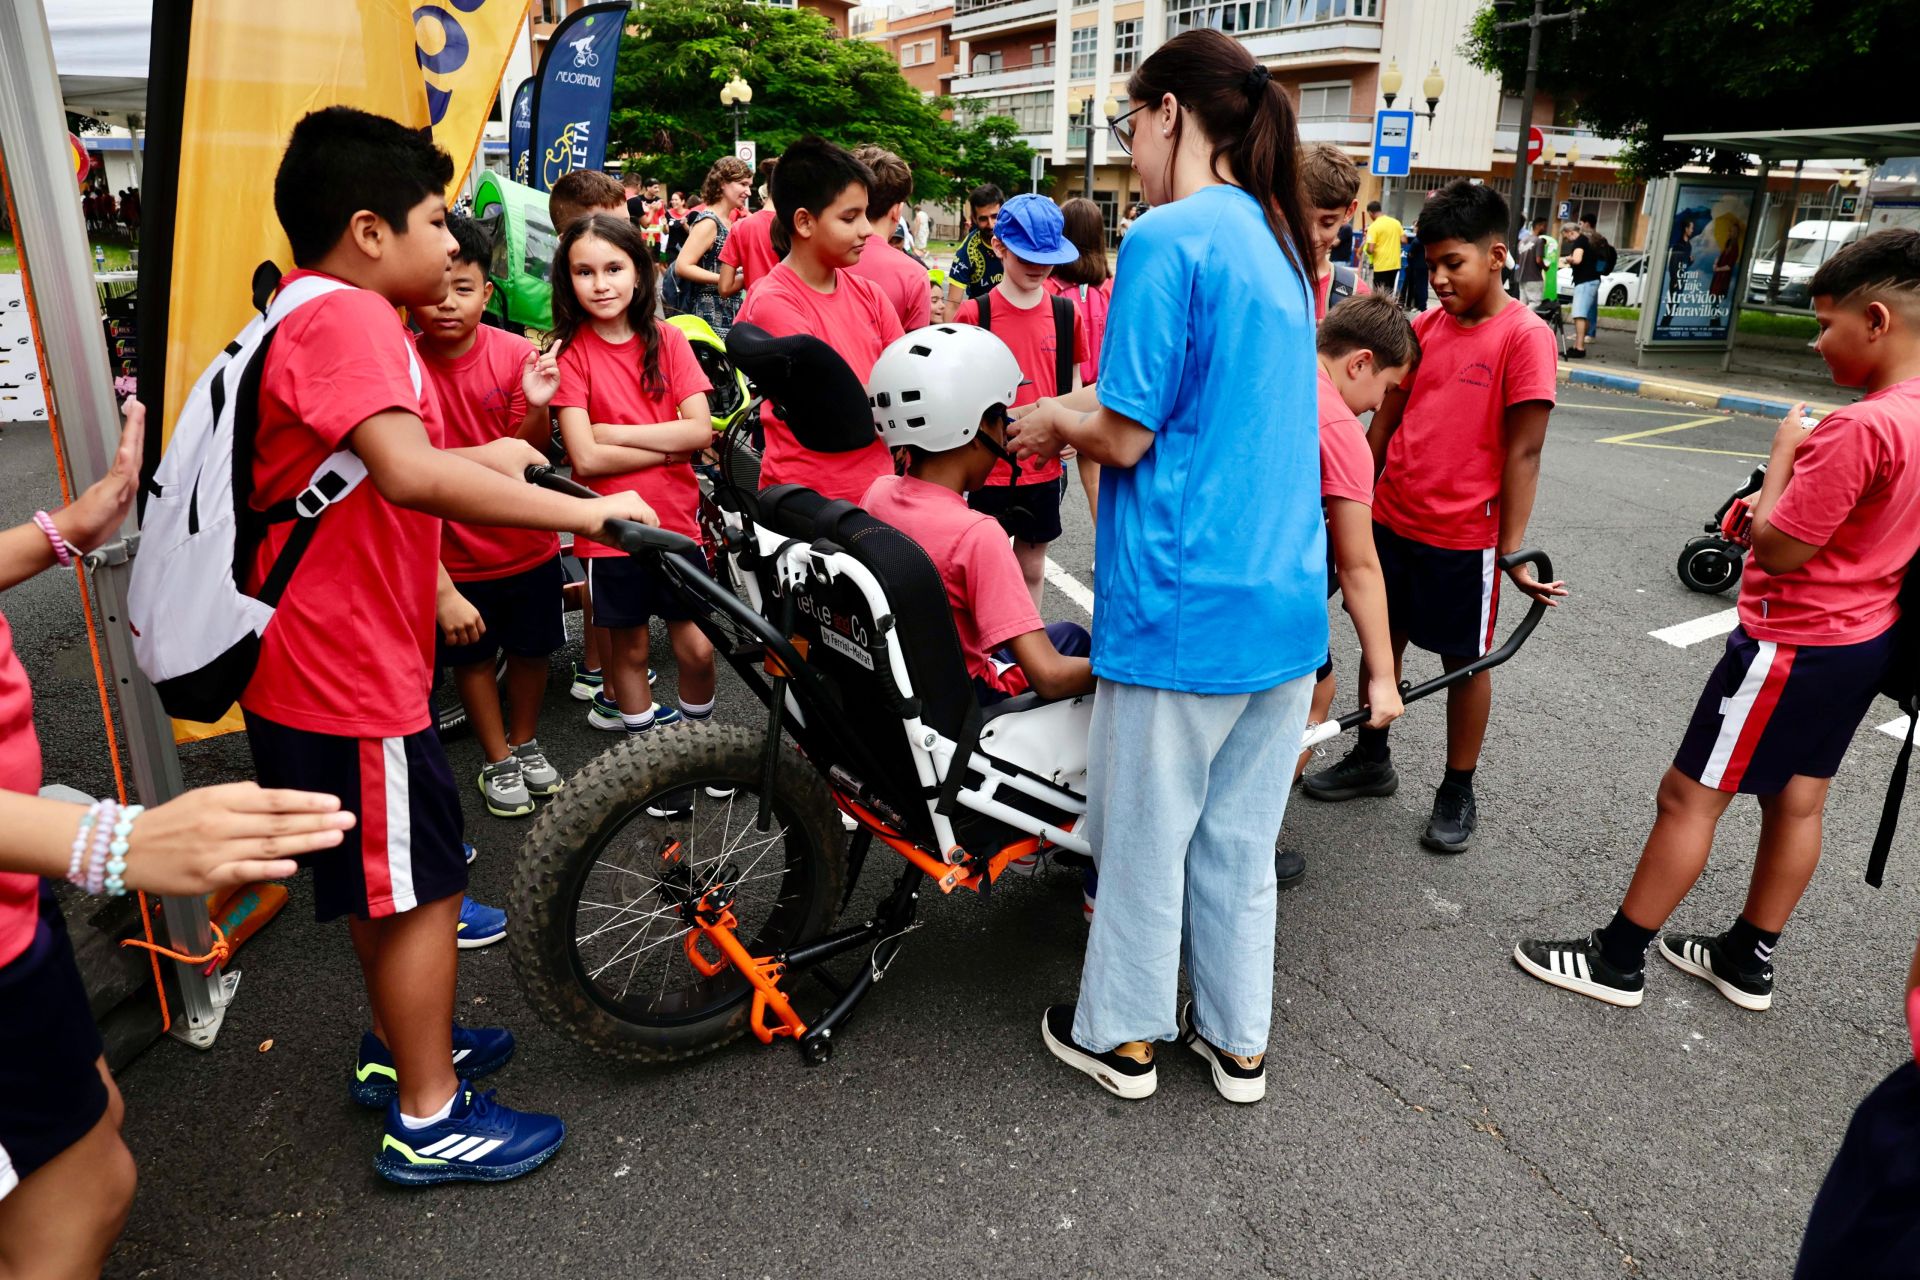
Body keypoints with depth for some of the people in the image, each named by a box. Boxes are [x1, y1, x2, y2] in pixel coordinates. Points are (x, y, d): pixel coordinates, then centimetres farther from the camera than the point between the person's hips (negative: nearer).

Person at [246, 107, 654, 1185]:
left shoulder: (315, 315, 14)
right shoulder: (347, 317, -21)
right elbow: (409, 472, -38)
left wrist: (485, 459, 17)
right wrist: (585, 510, -34)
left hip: (328, 657, 11)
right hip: (351, 673, -11)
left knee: (386, 877, 24)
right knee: (423, 887, 3)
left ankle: (400, 1046, 43)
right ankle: (430, 1121, 19)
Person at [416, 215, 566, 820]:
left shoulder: (516, 355, -12)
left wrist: (538, 408, -33)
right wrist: (441, 589, -19)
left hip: (527, 544, 2)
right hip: (454, 554, -1)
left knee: (531, 647, 16)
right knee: (472, 653, 13)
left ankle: (525, 744, 41)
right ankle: (497, 761, 34)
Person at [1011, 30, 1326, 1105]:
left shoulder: (1167, 239, -13)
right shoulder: (1282, 244, 13)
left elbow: (1126, 437, -15)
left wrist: (1056, 421, 5)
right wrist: (1085, 410, 15)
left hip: (1182, 603, -8)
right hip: (1286, 599, 8)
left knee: (1144, 835, 10)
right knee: (1239, 839, 18)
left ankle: (1122, 1037, 28)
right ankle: (1237, 1039, 32)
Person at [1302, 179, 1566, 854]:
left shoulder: (1525, 336, -12)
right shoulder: (1422, 328, 4)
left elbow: (1523, 451, -13)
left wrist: (1513, 549, -13)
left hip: (1463, 536, -5)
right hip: (1391, 520, 6)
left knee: (1464, 660, 9)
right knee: (1381, 639, 16)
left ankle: (1458, 792, 24)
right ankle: (1372, 759, 35)